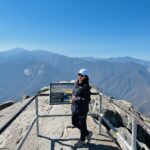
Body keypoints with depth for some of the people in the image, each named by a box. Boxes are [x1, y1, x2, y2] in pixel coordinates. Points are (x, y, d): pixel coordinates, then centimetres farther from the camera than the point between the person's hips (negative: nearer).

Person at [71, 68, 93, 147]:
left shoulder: (85, 88, -20)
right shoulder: (76, 84, 2)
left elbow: (87, 100, -20)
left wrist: (77, 99, -26)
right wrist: (72, 98, 2)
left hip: (82, 110, -8)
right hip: (74, 108, 8)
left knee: (82, 125, 10)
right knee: (74, 123, 20)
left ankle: (82, 140, 36)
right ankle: (87, 133, 40)